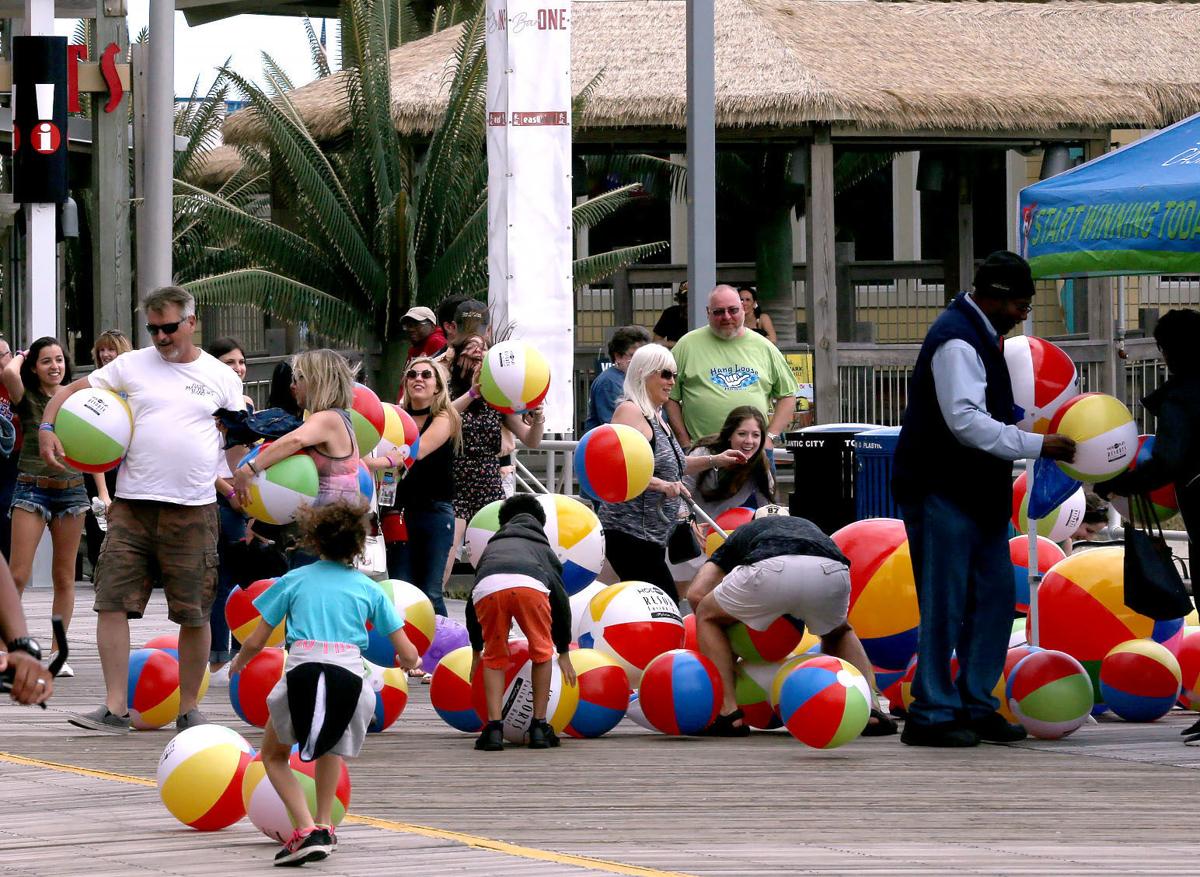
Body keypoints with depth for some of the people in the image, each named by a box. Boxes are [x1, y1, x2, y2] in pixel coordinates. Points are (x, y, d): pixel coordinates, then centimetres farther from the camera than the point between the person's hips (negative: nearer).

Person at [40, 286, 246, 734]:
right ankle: (115, 709, -4)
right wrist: (46, 428, -7)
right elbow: (71, 392, 11)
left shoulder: (221, 377, 8)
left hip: (193, 511, -1)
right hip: (132, 507, 1)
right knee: (112, 603, -6)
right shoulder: (131, 366, 8)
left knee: (194, 613, 2)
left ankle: (188, 709, 14)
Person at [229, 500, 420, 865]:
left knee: (274, 755, 22)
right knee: (330, 742, 36)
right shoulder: (368, 589, 19)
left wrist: (238, 663, 41)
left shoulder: (294, 580, 17)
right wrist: (412, 661, 42)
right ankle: (324, 826, 28)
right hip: (350, 677, 2)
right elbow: (407, 656, 18)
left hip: (302, 671, -2)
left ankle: (306, 830, 0)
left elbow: (254, 644, 18)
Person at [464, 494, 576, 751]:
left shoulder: (492, 546, 43)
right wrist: (564, 652, 41)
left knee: (494, 658, 22)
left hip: (487, 589, 1)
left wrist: (476, 650, 54)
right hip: (529, 585, -1)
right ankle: (539, 727, 23)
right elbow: (560, 600, 32)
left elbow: (472, 604, 43)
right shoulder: (543, 548, 39)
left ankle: (494, 727, 10)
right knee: (541, 652, 23)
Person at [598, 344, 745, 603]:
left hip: (651, 534, 10)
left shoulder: (655, 415, 19)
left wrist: (714, 461, 25)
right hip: (629, 532, -10)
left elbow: (670, 465, 30)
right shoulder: (630, 411, -11)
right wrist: (660, 485, -27)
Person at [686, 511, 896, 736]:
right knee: (839, 631, 38)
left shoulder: (743, 533, 40)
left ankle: (729, 712, 12)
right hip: (830, 573, 3)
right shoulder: (809, 527, 44)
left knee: (707, 618, 28)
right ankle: (871, 709, 17)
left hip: (771, 573, -3)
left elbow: (696, 594, 25)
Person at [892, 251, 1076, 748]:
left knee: (993, 596, 11)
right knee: (944, 605, -6)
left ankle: (976, 707, 18)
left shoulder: (981, 336, 14)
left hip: (976, 494, 10)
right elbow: (966, 421, -27)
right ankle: (931, 716, -1)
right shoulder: (956, 341, -19)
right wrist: (1037, 445, -23)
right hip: (942, 494, -10)